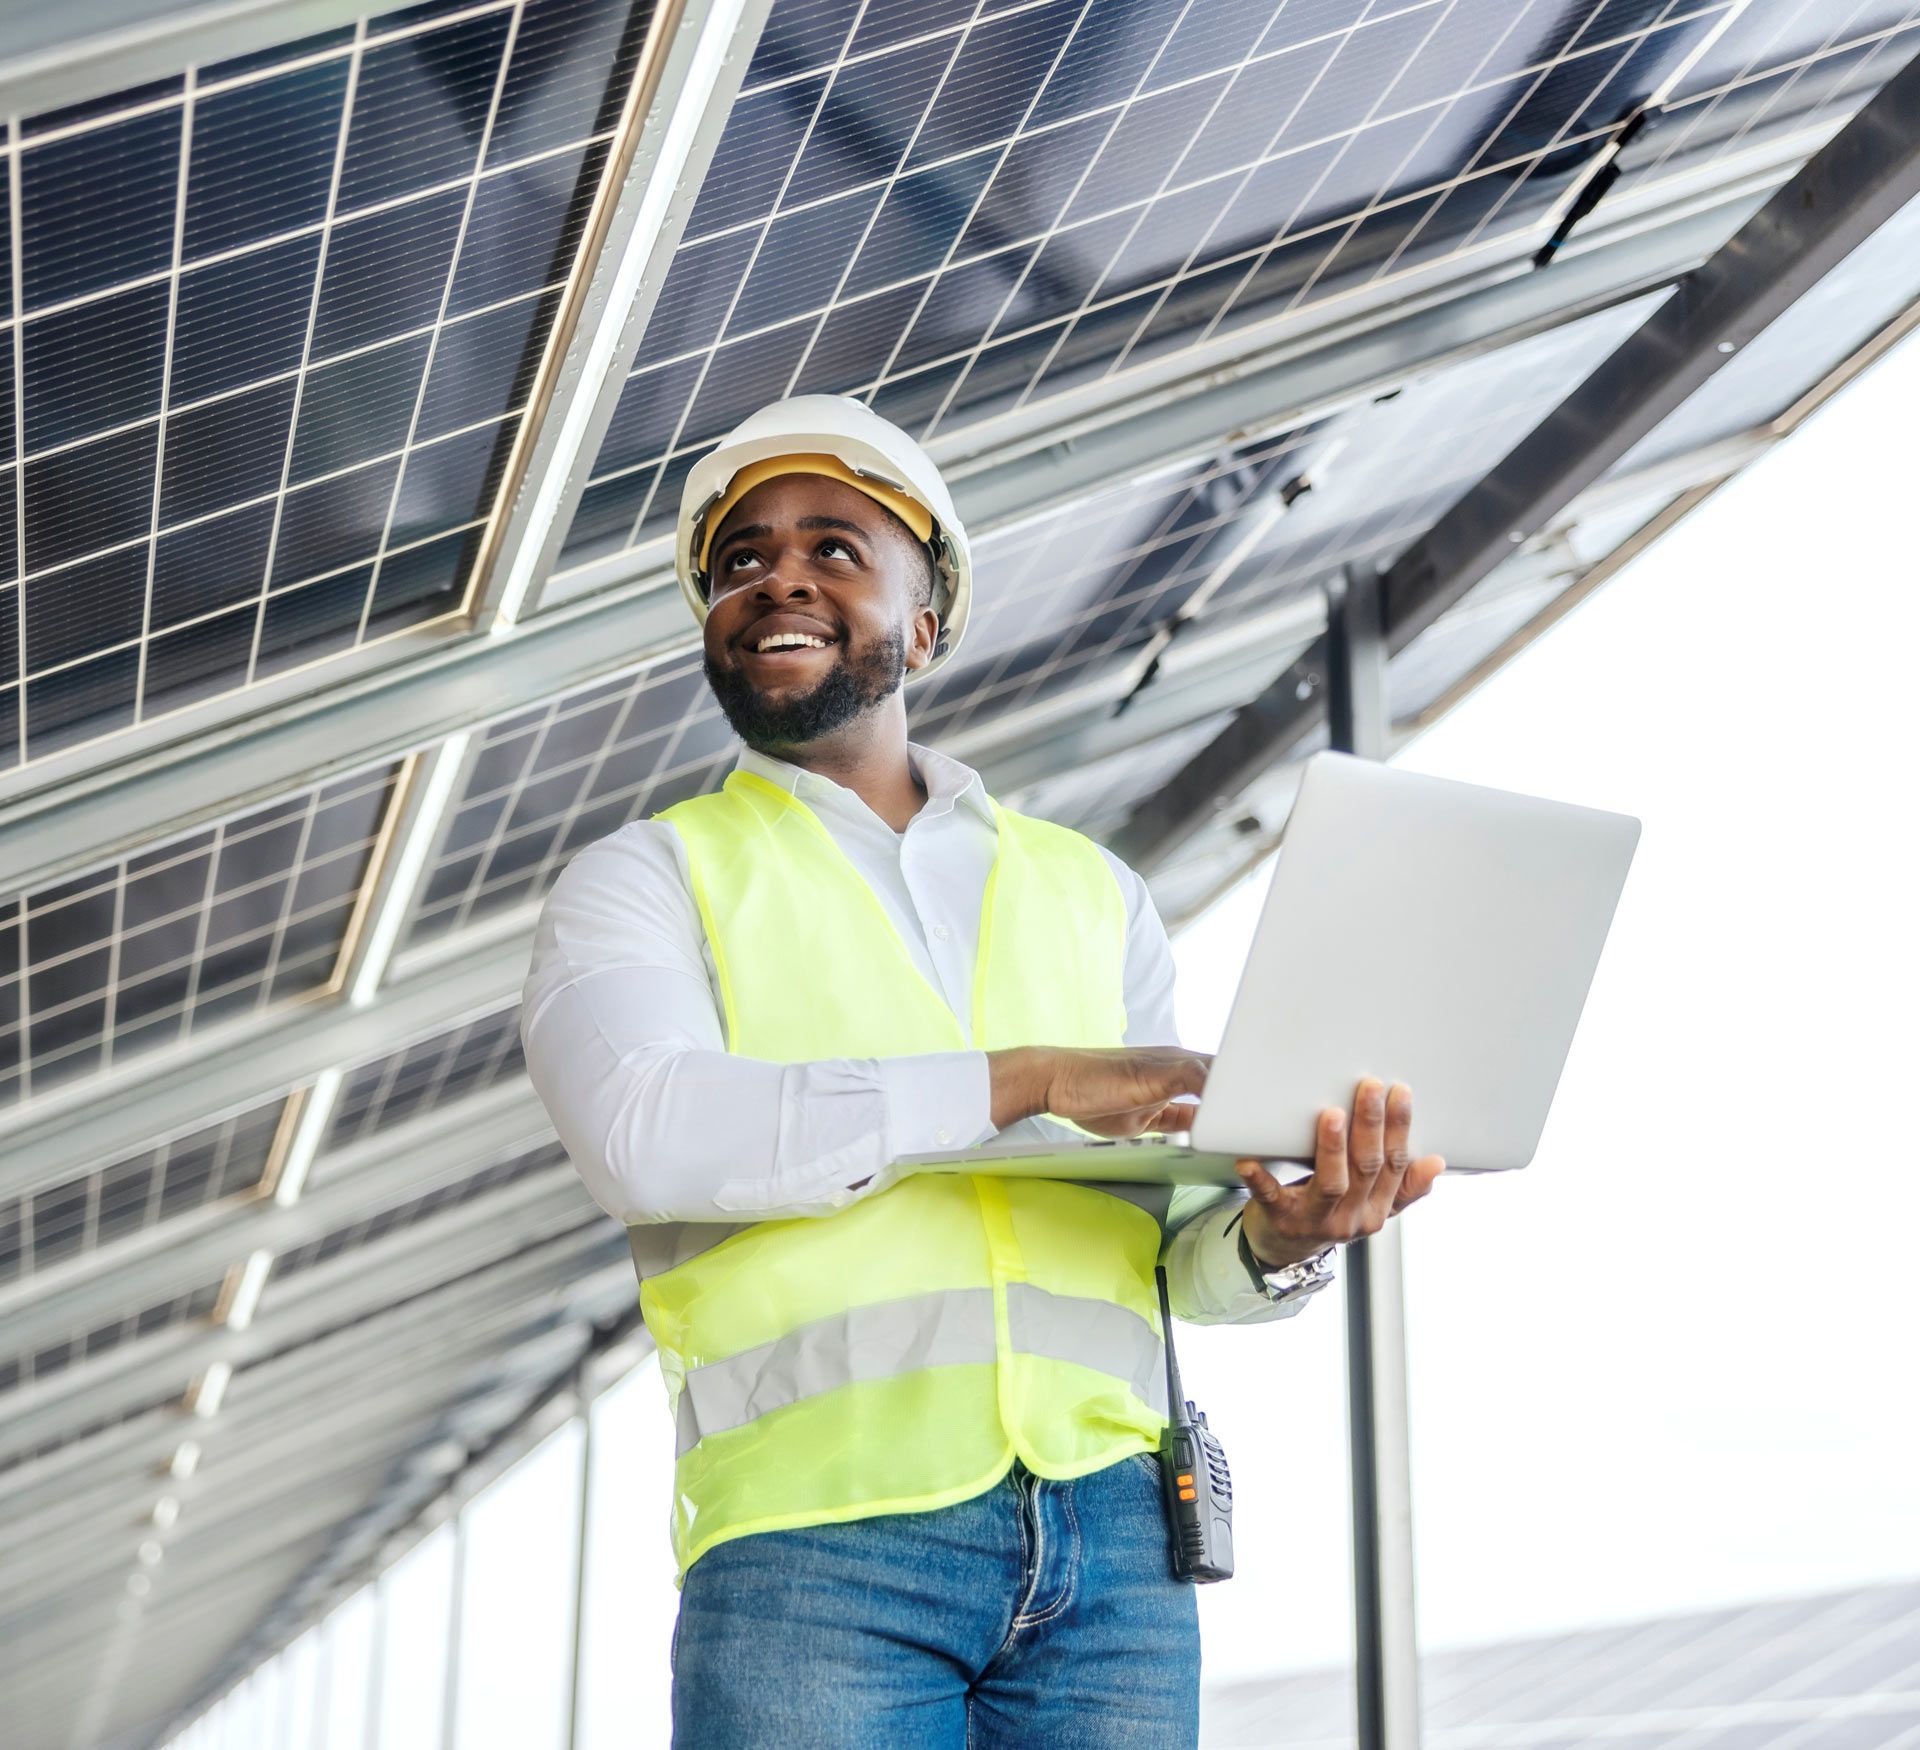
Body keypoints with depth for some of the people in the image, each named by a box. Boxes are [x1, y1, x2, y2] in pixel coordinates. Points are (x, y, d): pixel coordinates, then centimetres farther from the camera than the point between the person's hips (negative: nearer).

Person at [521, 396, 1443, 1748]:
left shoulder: (1091, 891, 19)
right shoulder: (647, 881, 10)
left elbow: (1181, 1256, 14)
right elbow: (646, 1131, -11)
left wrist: (1278, 1239, -10)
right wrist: (1029, 1082, -14)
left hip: (1114, 1540, 3)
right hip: (814, 1541, -2)